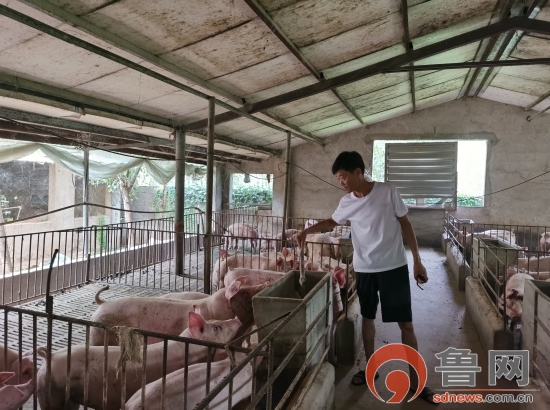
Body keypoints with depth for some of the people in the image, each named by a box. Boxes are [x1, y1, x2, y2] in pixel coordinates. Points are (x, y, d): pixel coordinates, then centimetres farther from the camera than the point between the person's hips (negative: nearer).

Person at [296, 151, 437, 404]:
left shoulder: (388, 192, -11)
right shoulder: (346, 203, -1)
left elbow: (405, 224, -3)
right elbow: (332, 222, 18)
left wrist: (417, 261, -4)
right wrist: (307, 231, 2)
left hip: (394, 267, -3)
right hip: (365, 269, 3)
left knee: (406, 324, 4)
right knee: (367, 319, 15)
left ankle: (415, 380, 21)